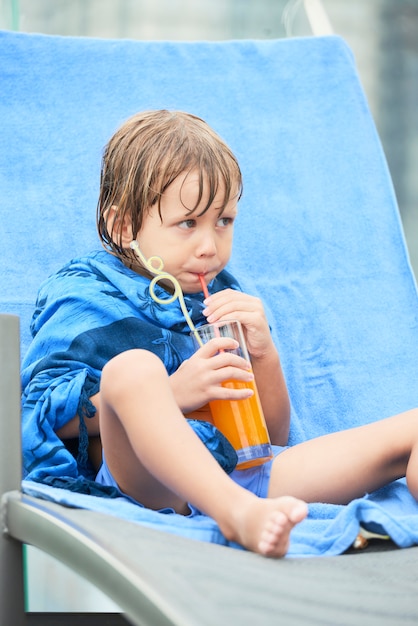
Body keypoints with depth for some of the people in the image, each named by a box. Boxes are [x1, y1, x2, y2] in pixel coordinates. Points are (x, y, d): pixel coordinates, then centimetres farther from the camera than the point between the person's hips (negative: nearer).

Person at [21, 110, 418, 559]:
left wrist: (264, 354, 4)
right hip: (148, 481, -4)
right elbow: (46, 411, -4)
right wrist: (171, 395, -12)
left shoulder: (221, 299, 25)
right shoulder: (86, 295, 11)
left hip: (244, 475, 5)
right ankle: (237, 513, -50)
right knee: (131, 368, -34)